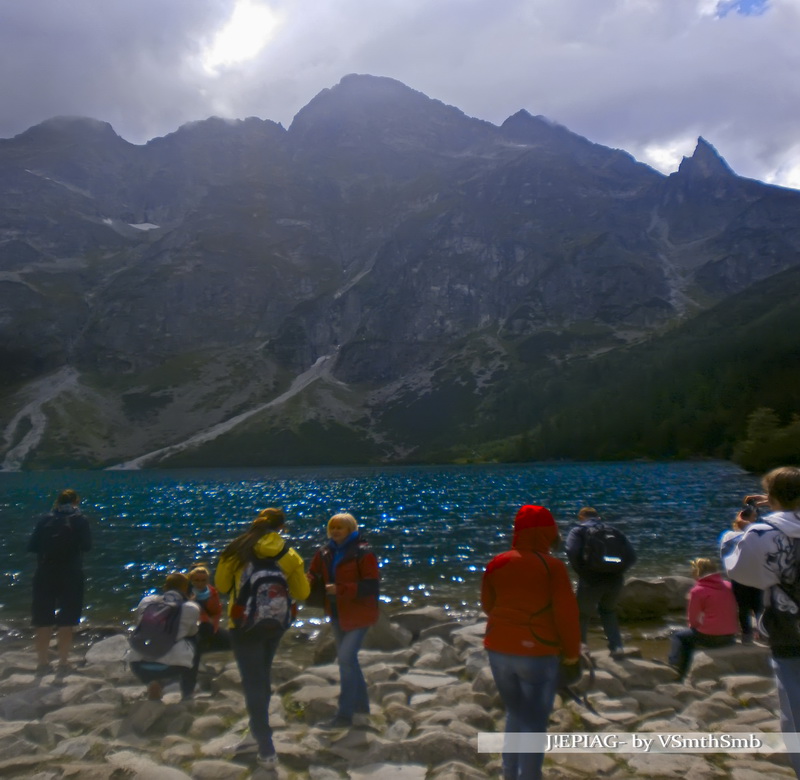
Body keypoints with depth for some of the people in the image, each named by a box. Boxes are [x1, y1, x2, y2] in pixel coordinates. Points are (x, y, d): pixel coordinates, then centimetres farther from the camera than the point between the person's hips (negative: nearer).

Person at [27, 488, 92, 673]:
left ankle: (42, 662, 20)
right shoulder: (80, 519, -1)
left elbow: (31, 546, 2)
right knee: (66, 620, 6)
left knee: (43, 620, 12)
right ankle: (63, 662, 11)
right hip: (70, 575, -2)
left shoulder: (46, 519, 5)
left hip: (44, 575, 2)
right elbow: (87, 546, -7)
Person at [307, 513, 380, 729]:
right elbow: (313, 576, 4)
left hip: (357, 615, -7)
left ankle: (345, 715, 4)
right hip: (337, 614, 7)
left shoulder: (362, 553, -18)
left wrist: (340, 589, -30)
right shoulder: (325, 552, 0)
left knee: (346, 658, -10)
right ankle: (361, 705, 37)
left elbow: (372, 586, -23)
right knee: (347, 659, 18)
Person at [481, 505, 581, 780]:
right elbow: (566, 614, -10)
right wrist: (572, 651, 4)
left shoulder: (497, 563, 1)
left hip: (499, 649, 5)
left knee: (515, 713, 24)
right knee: (534, 722, 11)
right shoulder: (552, 566, -11)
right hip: (537, 653, -5)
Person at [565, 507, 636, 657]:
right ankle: (616, 647, 21)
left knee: (583, 615, 16)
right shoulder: (614, 531, 17)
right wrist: (617, 571, 11)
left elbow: (572, 553, -14)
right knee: (608, 611, 29)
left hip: (591, 580, -4)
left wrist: (581, 572, -2)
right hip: (615, 580, 4)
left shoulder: (578, 531, 5)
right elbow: (632, 556, 6)